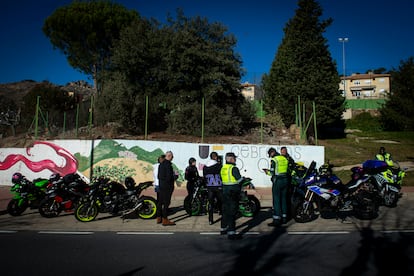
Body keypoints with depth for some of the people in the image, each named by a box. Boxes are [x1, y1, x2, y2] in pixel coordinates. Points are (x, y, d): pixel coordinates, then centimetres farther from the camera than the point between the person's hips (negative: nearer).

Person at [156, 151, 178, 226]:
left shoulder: (161, 164, 11)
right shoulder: (168, 165, -18)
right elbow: (169, 177, -23)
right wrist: (176, 176, -4)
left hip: (161, 185, 9)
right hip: (167, 186, -9)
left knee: (160, 202, 15)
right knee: (166, 202, -4)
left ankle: (159, 217, 25)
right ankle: (165, 220, 1)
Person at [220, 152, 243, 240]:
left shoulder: (223, 168, 8)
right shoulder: (234, 168, -16)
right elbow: (239, 180, -13)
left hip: (225, 191, 8)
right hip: (233, 192, -8)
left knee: (225, 210, 18)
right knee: (232, 212, -5)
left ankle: (224, 228, 31)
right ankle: (231, 232, -4)